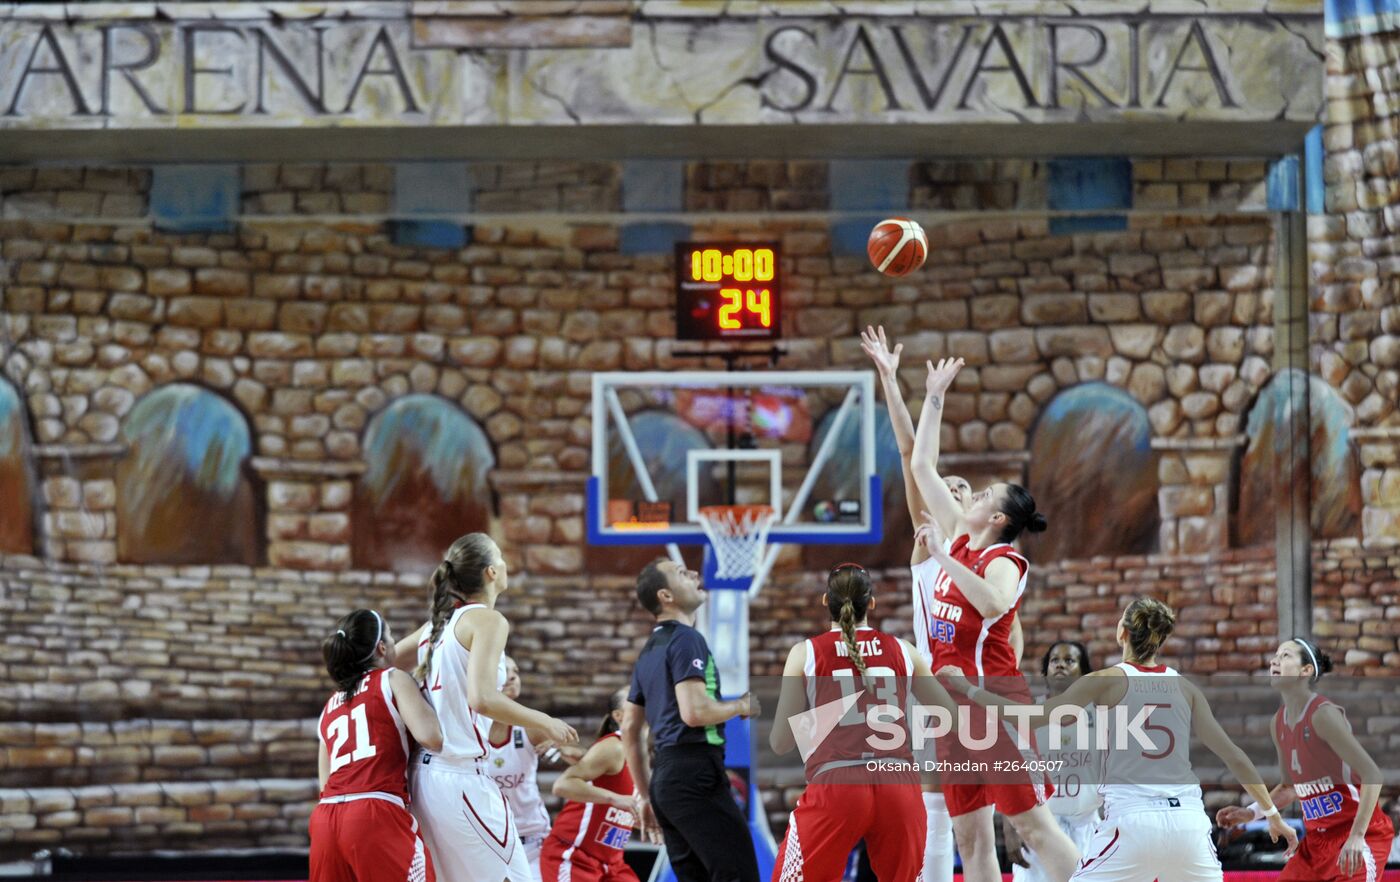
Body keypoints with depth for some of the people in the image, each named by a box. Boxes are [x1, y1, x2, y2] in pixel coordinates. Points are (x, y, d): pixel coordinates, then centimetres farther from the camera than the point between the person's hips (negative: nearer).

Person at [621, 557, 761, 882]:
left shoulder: (650, 650, 19)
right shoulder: (686, 639, -9)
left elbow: (629, 729, 22)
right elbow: (694, 711, -22)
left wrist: (645, 794, 26)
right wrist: (741, 705, -4)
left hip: (667, 778, 9)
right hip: (695, 773, -9)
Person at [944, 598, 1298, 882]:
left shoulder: (1107, 681, 0)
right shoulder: (1185, 688, 10)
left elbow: (1034, 717, -5)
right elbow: (1234, 757, 10)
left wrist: (969, 688, 4)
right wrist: (1272, 813, 18)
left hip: (1132, 821, -3)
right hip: (1186, 819, 3)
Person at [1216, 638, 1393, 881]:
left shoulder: (1323, 715, -19)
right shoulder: (1278, 724, 5)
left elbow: (1372, 775, -24)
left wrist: (1357, 836, -29)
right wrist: (1251, 812, 7)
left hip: (1361, 837, -8)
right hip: (1317, 840, 8)